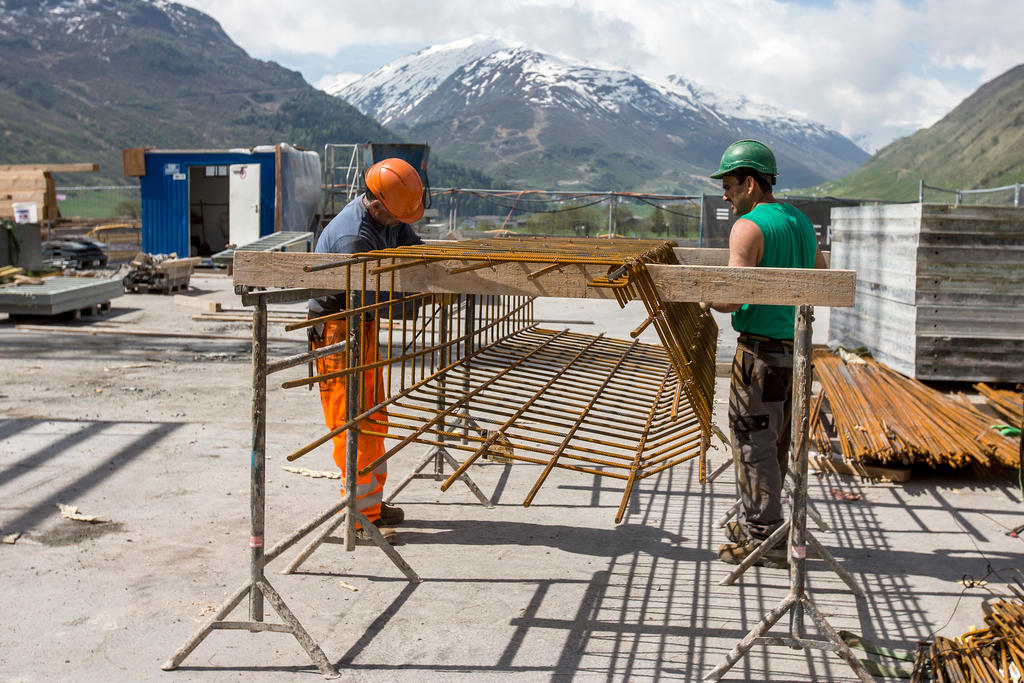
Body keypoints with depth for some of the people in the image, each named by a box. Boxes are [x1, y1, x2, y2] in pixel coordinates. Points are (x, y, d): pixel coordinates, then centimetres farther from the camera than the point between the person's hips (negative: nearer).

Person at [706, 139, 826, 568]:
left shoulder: (749, 227, -14)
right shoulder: (800, 221, 13)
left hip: (761, 349, -9)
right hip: (796, 346, 9)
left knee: (753, 442, 0)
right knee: (773, 442, 17)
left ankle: (765, 541, 5)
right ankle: (753, 522, 30)